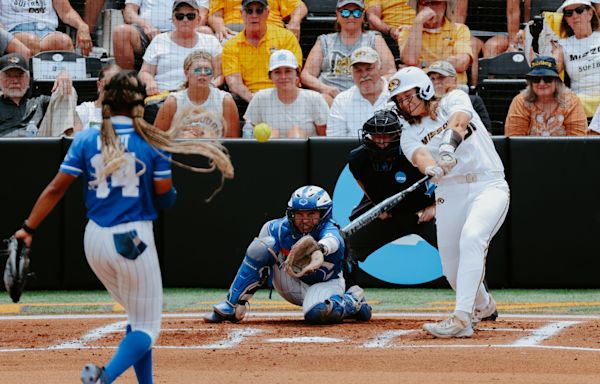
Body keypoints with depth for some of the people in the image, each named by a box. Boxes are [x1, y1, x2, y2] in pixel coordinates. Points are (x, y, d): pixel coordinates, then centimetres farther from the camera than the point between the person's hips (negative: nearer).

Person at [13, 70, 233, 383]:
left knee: (138, 319, 22)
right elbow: (165, 196, -3)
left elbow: (56, 188, -3)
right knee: (146, 328, 1)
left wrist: (28, 228, 1)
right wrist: (173, 194, 20)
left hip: (94, 240, 4)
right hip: (134, 240, -4)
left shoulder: (86, 140, 0)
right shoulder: (151, 141, -6)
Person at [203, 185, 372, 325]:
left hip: (324, 284, -4)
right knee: (263, 245, -20)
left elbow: (331, 239, -57)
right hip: (291, 283, 5)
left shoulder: (328, 230, -33)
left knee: (317, 313, -40)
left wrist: (322, 247, -81)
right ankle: (231, 306, -12)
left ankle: (352, 302, -4)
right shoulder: (281, 227, -20)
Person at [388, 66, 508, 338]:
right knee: (452, 269, 2)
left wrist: (449, 146, -42)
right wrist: (432, 168, -40)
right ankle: (482, 305, 35)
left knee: (471, 239, -29)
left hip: (488, 186, -4)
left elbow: (458, 121, -20)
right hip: (449, 192, 4)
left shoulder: (454, 100, 4)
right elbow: (419, 155, -15)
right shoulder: (410, 134, 9)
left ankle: (461, 317, -35)